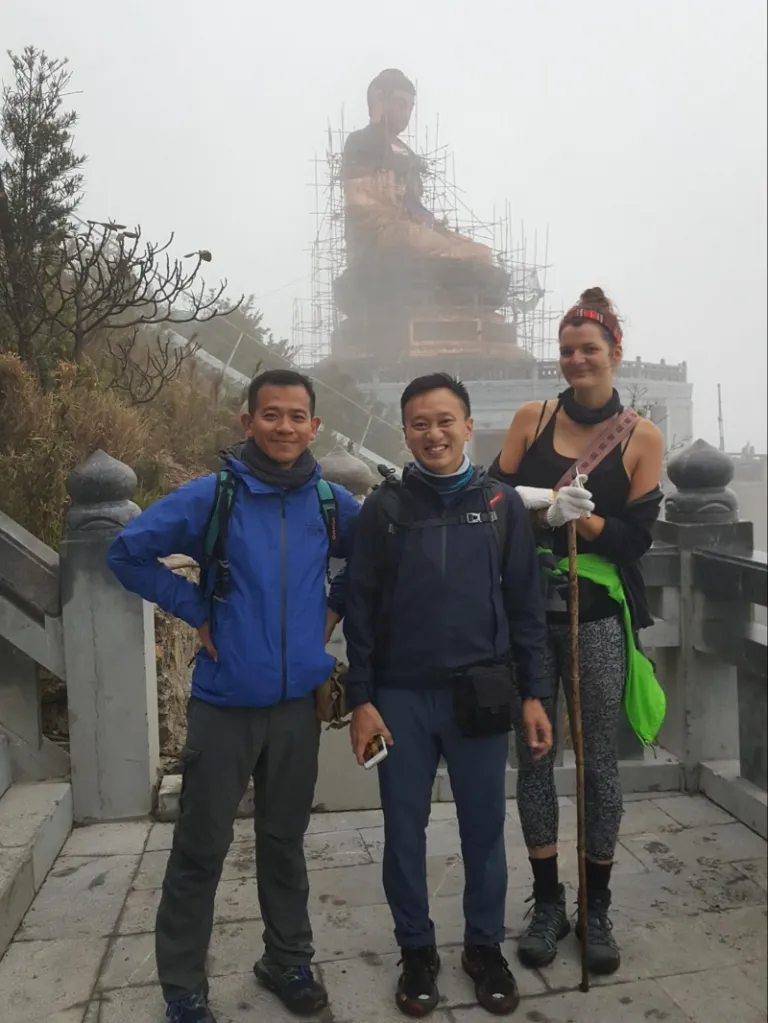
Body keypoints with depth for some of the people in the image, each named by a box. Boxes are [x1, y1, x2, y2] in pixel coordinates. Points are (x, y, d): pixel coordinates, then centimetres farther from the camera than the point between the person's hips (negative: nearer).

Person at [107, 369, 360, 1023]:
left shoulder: (331, 502, 0)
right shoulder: (211, 496, -9)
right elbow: (128, 553, -6)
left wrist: (335, 607, 5)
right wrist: (196, 609, -8)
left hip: (298, 700, 3)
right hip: (225, 702, -2)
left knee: (285, 838, 18)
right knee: (201, 848, 8)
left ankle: (288, 959, 37)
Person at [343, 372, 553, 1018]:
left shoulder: (502, 505, 1)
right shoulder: (383, 508, 0)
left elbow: (526, 604, 2)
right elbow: (360, 608, 0)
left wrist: (534, 694, -1)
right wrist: (361, 700, -4)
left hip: (480, 697, 0)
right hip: (400, 697, 0)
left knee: (484, 829, 12)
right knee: (404, 831, 11)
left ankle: (486, 946, 33)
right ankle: (417, 950, 31)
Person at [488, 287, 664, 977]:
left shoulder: (642, 437, 1)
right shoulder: (532, 419, 5)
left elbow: (637, 536, -4)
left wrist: (579, 518, -18)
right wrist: (547, 505, -18)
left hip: (599, 617, -1)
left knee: (600, 762, 9)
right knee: (534, 757, 8)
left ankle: (597, 908, 29)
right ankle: (547, 902, 27)